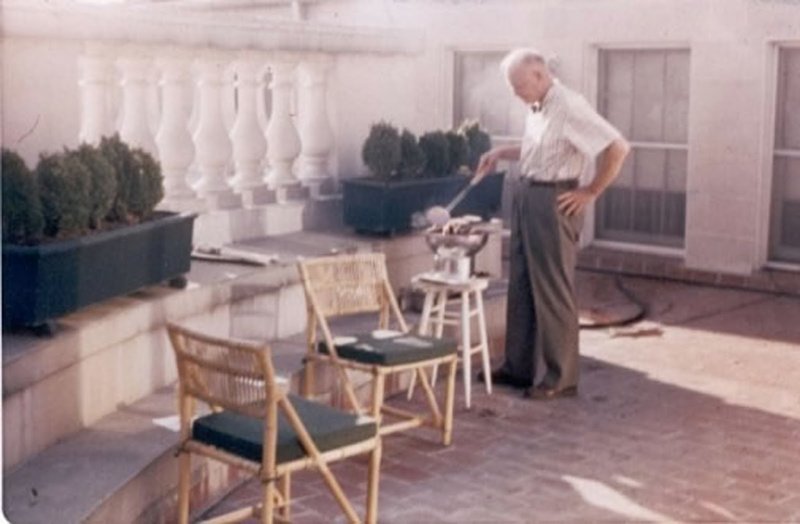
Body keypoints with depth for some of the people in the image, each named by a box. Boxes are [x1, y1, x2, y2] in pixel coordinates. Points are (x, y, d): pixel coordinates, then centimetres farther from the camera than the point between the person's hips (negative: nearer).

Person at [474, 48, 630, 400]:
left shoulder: (570, 107, -18)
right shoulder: (537, 108, 10)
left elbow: (618, 147, -22)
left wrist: (591, 192, -16)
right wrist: (501, 153, 15)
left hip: (553, 202, -9)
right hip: (526, 196, 9)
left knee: (553, 291, -3)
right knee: (521, 286, 14)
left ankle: (561, 378, 7)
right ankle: (518, 367, 25)